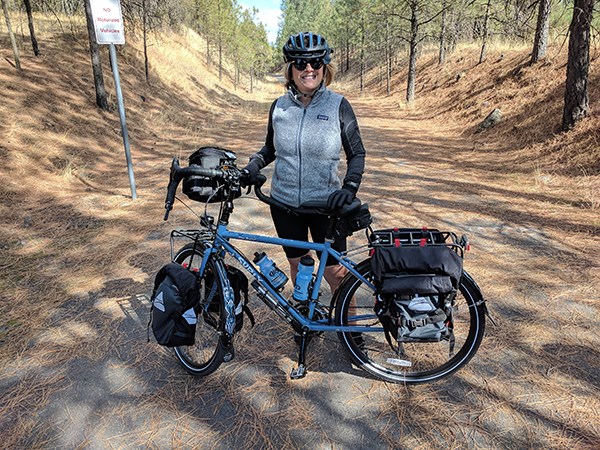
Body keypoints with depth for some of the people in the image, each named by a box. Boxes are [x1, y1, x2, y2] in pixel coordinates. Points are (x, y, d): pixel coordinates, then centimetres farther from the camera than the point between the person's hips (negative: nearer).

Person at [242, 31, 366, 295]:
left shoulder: (338, 105, -6)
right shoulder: (279, 106, 2)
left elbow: (357, 154, -3)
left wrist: (349, 188, -19)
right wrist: (254, 165, -4)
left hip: (325, 204, -3)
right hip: (284, 203, 3)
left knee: (335, 271, 2)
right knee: (298, 264, 17)